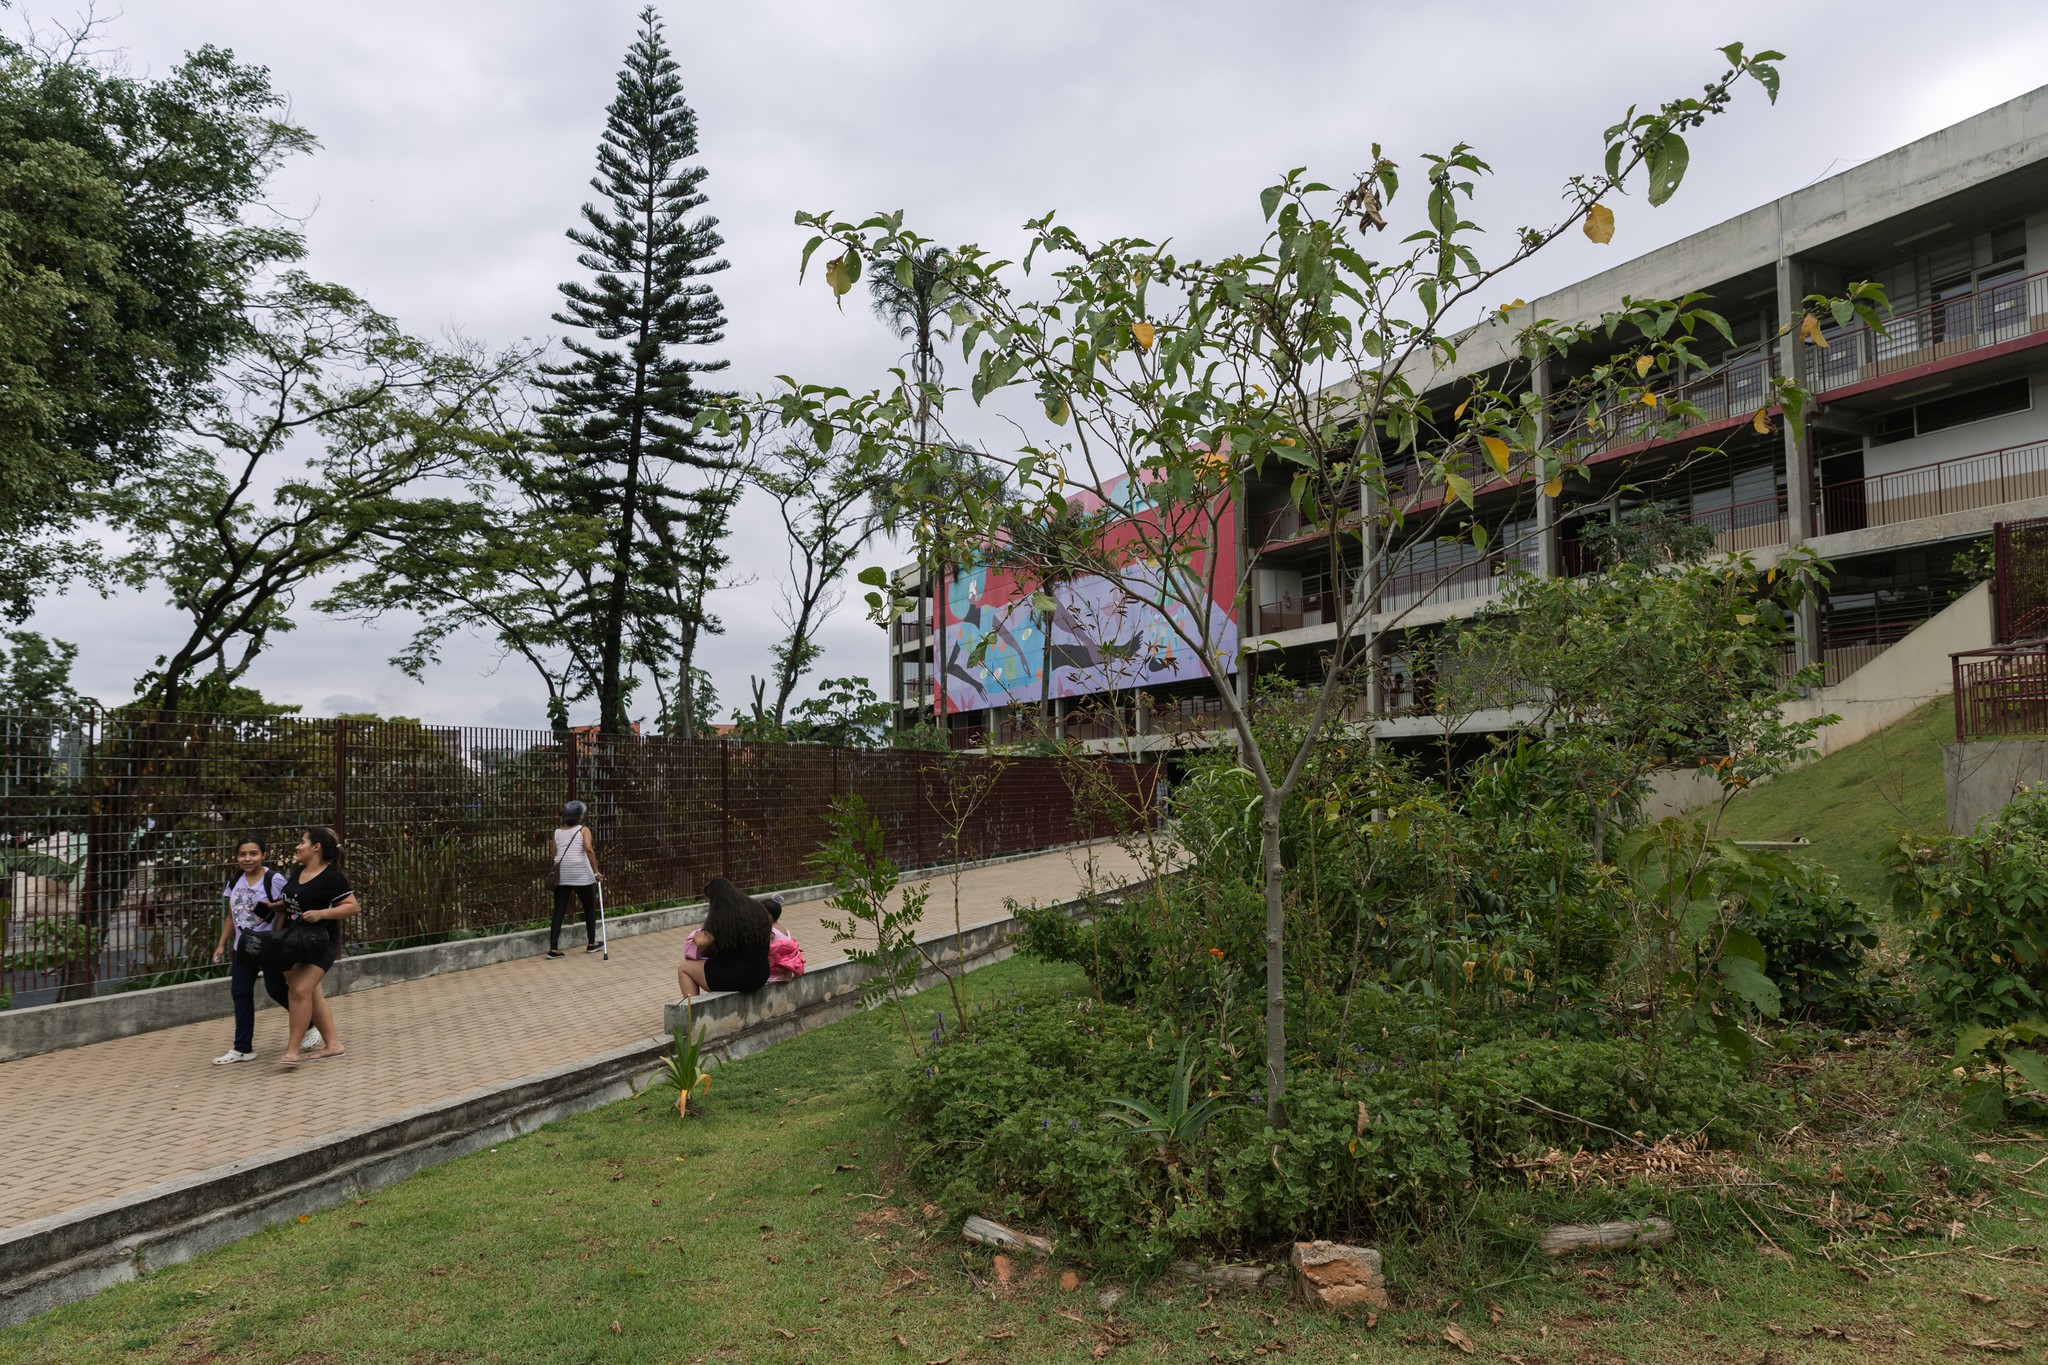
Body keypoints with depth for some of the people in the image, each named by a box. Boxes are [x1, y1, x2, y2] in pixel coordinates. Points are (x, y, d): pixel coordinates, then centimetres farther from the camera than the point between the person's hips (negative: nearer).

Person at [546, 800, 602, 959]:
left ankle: (553, 948, 0)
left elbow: (554, 855, 7)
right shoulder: (583, 830, 1)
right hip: (581, 874, -4)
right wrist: (596, 871, -12)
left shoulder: (557, 832, 13)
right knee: (590, 907, 14)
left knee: (559, 911, 6)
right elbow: (588, 849, -15)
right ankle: (591, 943, 23)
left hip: (561, 875, 4)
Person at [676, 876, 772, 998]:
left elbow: (702, 941, -27)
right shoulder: (756, 909, 5)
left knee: (683, 969, 14)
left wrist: (697, 936, -2)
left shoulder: (720, 917, -16)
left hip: (735, 978, -8)